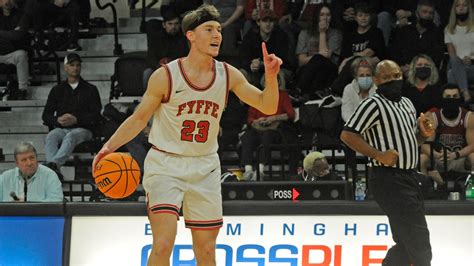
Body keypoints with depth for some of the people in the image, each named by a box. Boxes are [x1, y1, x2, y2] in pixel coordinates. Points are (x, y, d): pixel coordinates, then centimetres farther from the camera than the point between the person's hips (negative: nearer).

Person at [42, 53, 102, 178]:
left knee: (70, 137, -38)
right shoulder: (57, 90, 23)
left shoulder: (90, 89, 17)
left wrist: (76, 120, -12)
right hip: (61, 128, 2)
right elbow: (46, 115, 17)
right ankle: (54, 170, -57)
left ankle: (54, 163, -64)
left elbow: (97, 115, 5)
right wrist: (57, 120, -8)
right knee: (51, 137, -34)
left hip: (82, 129, -2)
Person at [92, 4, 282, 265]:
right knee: (163, 245, -18)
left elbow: (267, 107, 3)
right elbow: (139, 118, -2)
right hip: (165, 164, -4)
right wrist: (110, 146, -15)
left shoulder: (228, 75, -1)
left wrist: (271, 77, -16)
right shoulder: (165, 76, -11)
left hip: (205, 168, 4)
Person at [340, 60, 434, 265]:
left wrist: (423, 134, 7)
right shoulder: (374, 105, -10)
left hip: (410, 178, 9)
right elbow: (347, 135, -16)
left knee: (407, 244, 12)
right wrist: (378, 155, -22)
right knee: (418, 240, -12)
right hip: (390, 180, -9)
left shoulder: (406, 104, 17)